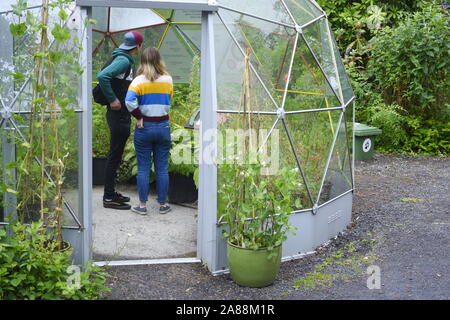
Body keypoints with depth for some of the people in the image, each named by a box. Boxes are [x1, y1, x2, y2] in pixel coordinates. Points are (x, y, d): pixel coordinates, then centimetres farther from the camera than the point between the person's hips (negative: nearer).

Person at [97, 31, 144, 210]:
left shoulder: (126, 60, 14)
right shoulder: (123, 60, -16)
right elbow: (102, 76, -29)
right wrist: (113, 100, -23)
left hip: (122, 116, 10)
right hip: (118, 115, -10)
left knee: (116, 156, 16)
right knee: (114, 155, -4)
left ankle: (111, 193, 26)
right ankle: (109, 198, 2)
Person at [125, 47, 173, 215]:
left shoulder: (139, 81, -8)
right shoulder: (168, 80, 2)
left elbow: (129, 101, -22)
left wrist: (138, 117, -11)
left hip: (144, 127, -2)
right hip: (163, 126, 2)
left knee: (143, 168, 6)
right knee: (162, 168, 8)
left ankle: (142, 205, 11)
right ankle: (163, 204, 16)